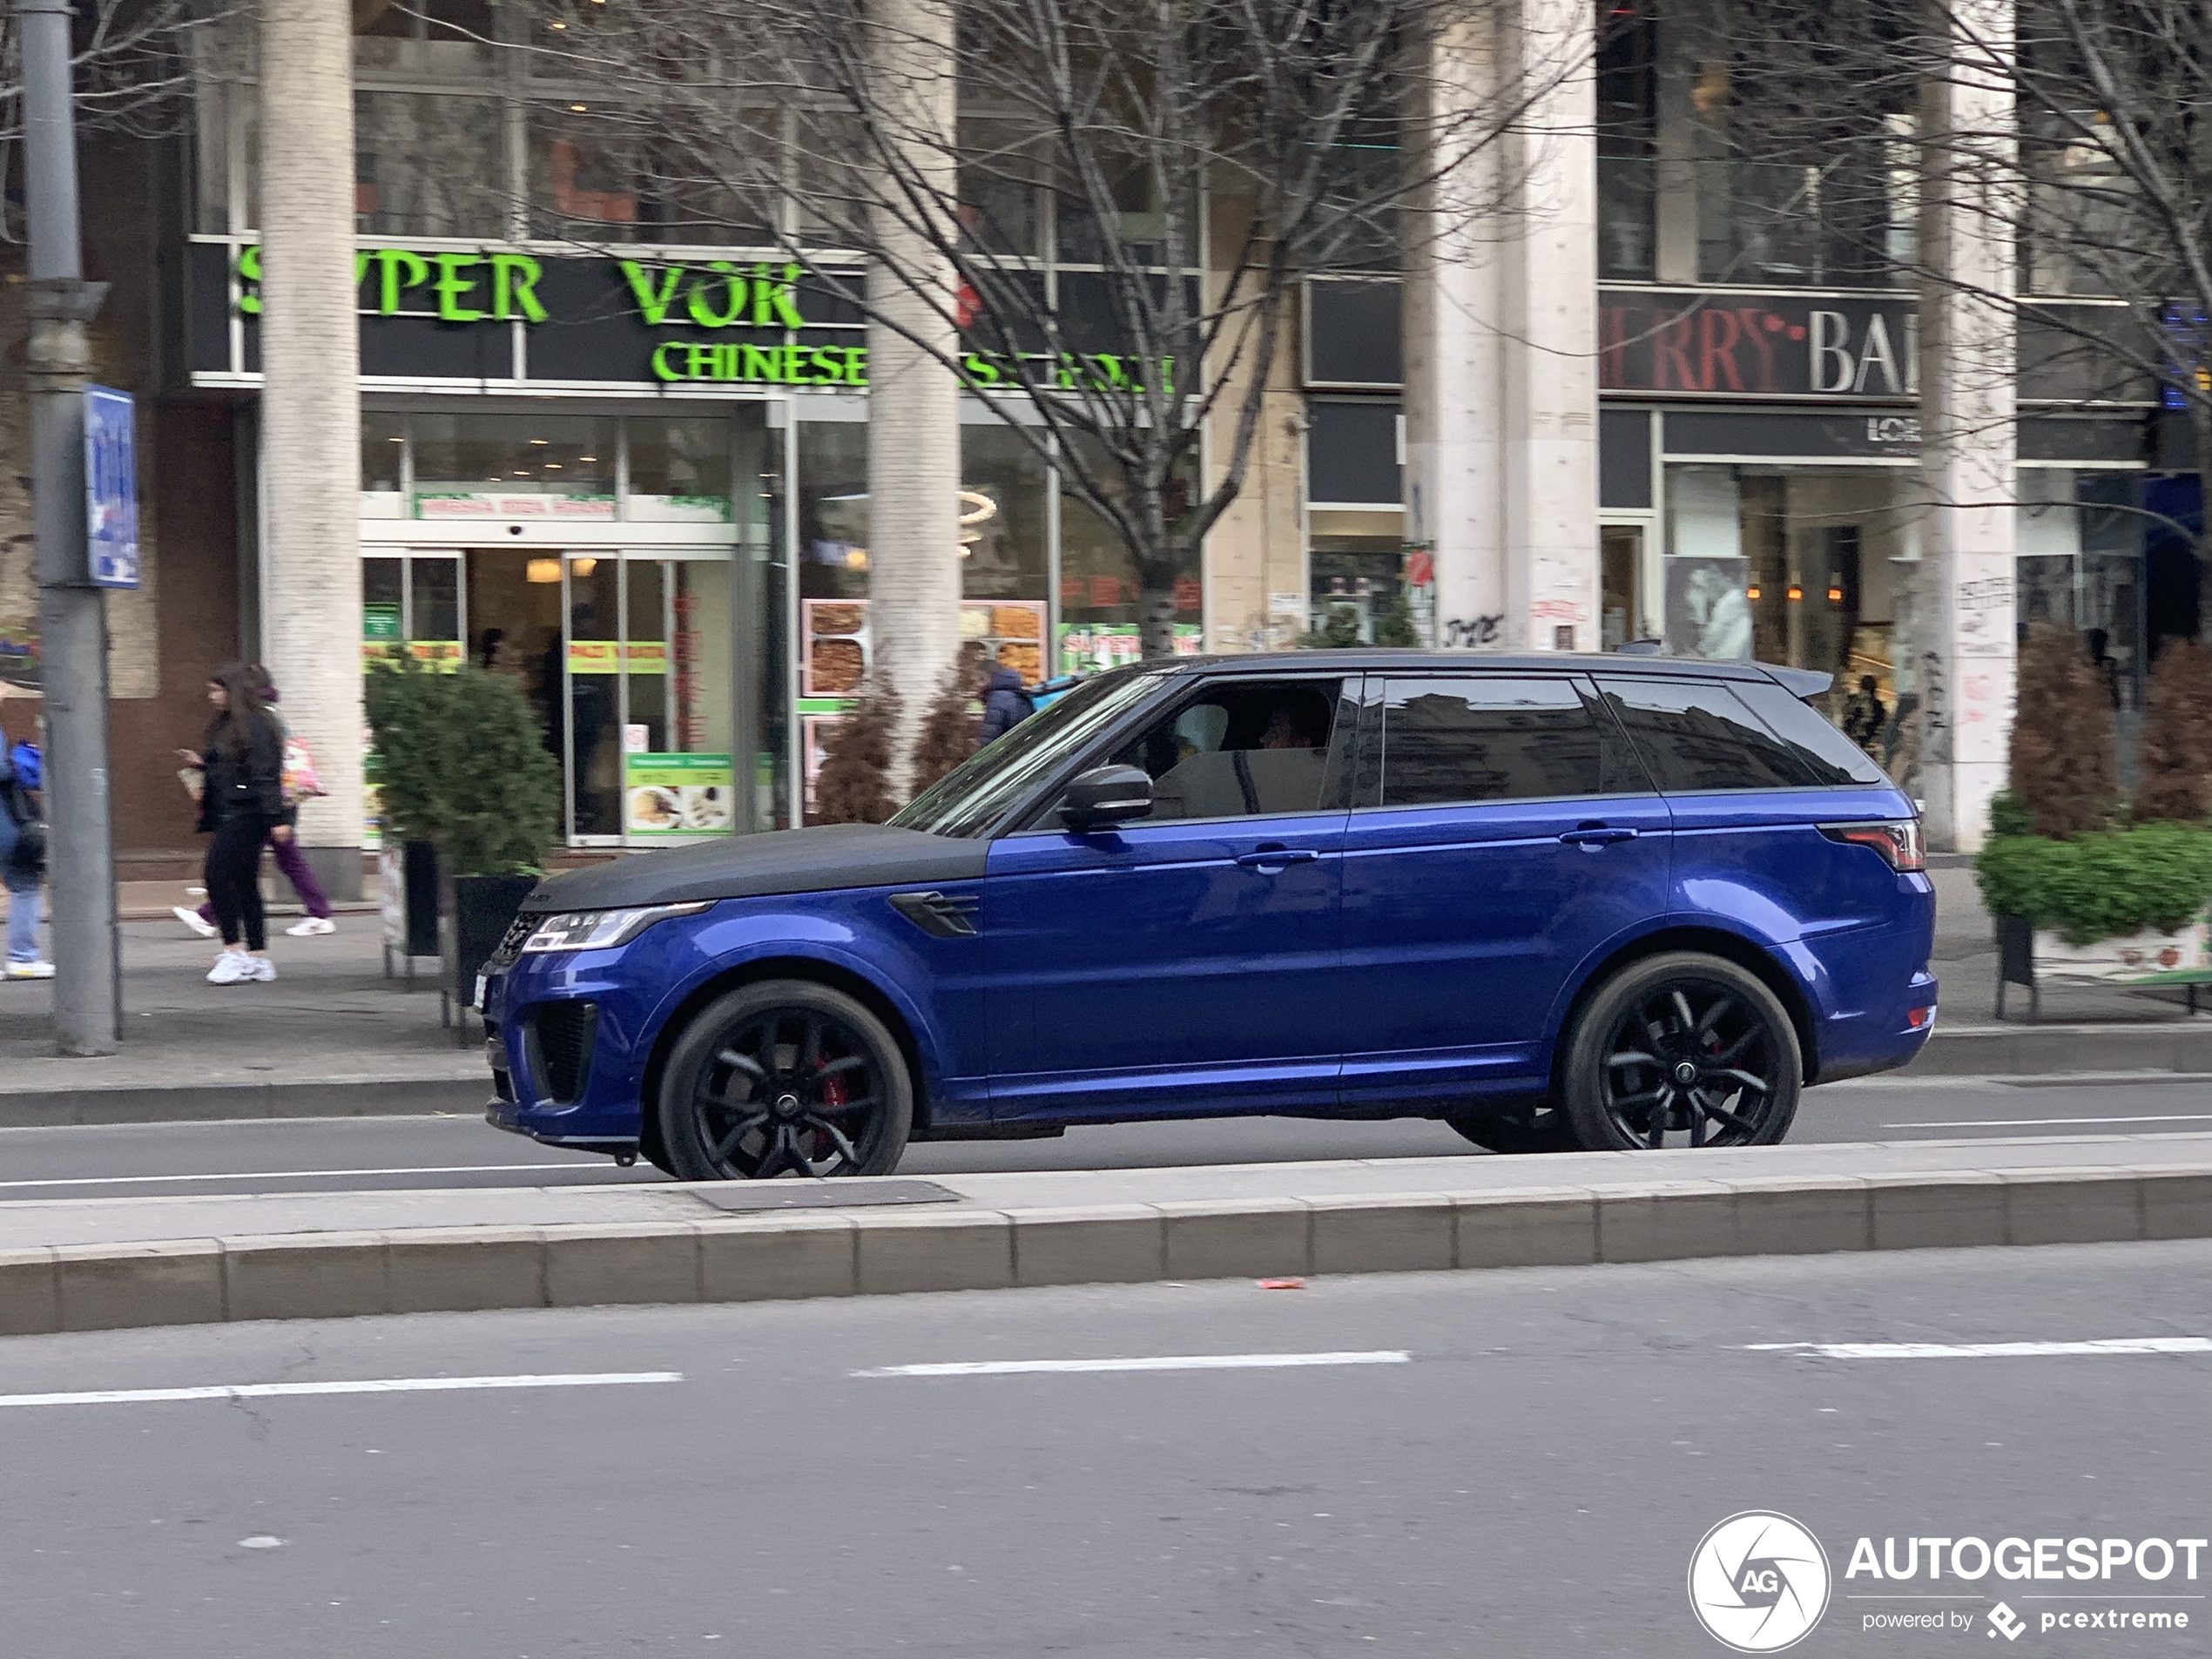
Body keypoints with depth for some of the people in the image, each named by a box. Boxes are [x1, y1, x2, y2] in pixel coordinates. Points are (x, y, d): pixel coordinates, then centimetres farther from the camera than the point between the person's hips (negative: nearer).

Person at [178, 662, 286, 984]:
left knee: (219, 875, -15)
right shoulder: (224, 726, 18)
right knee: (245, 884, 11)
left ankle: (234, 951, -11)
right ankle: (258, 958, 15)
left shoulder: (255, 725, -12)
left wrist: (276, 818, -21)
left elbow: (266, 774, -18)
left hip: (245, 815, -10)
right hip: (227, 816, 10)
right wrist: (200, 763, 11)